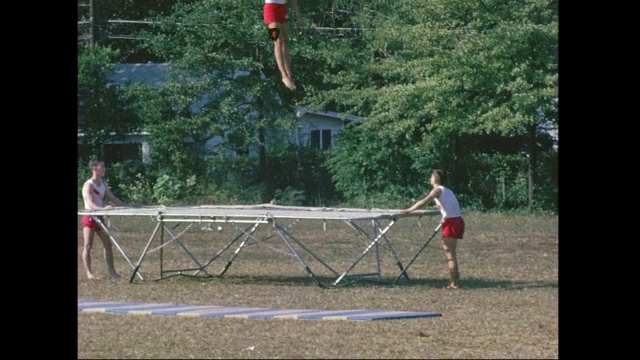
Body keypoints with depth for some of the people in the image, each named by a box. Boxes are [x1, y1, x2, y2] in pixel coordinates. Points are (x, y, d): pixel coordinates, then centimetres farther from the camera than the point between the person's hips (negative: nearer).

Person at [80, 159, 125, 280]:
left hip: (99, 217, 7)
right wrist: (103, 208, -43)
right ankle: (89, 272, 0)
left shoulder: (103, 185, 10)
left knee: (108, 244, 4)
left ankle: (112, 272, 8)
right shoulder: (89, 185, -14)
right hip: (89, 217, -7)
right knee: (88, 245, -4)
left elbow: (113, 198, 14)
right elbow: (90, 203, -26)